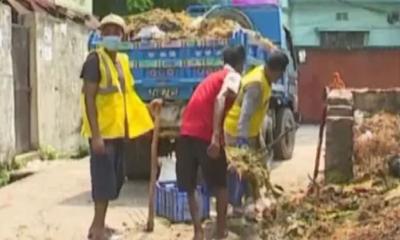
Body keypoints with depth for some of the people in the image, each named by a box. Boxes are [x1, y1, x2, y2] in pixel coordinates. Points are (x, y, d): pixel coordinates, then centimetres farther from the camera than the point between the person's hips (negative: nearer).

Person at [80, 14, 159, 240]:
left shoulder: (122, 60, 13)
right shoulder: (95, 60, -11)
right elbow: (89, 98, -17)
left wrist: (147, 107, 20)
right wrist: (95, 134, -22)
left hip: (118, 131, 8)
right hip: (103, 132, -8)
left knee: (115, 179, 13)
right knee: (104, 179, -7)